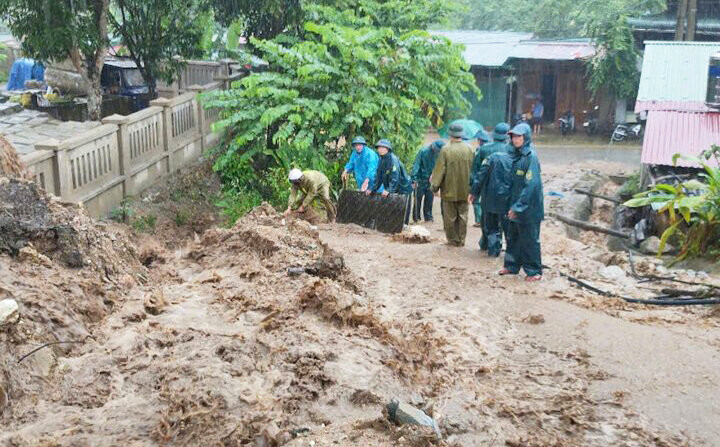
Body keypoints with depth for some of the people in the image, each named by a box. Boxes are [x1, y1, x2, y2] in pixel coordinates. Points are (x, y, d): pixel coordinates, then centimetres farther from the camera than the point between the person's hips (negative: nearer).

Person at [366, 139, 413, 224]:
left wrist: (389, 190, -35)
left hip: (403, 188, -8)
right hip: (392, 190, 8)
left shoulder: (393, 159, -20)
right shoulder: (382, 161, 6)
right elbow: (378, 178, 10)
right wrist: (372, 189, 1)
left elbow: (395, 177, -28)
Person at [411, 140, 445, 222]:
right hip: (420, 180, -4)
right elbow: (416, 165, -13)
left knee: (429, 200, 6)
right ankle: (416, 217, 8)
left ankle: (428, 217, 14)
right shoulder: (423, 152, -11)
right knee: (418, 199, 0)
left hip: (431, 181, 4)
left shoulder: (439, 154, 0)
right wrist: (414, 179, -18)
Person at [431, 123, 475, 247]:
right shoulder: (470, 149, -1)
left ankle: (453, 240, 12)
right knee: (462, 215, 12)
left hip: (450, 190, -4)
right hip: (465, 190, 4)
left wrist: (435, 186, 2)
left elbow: (439, 170, -9)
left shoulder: (446, 150, -14)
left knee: (450, 216, 7)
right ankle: (461, 240, 16)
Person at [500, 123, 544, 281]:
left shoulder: (530, 156, -17)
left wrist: (518, 207, -20)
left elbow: (531, 185, -20)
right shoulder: (516, 155, 8)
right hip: (515, 206, 8)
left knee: (529, 240, 1)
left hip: (528, 207, -8)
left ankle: (534, 271, 13)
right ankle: (512, 266, 28)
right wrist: (512, 205, 12)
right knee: (512, 237, 16)